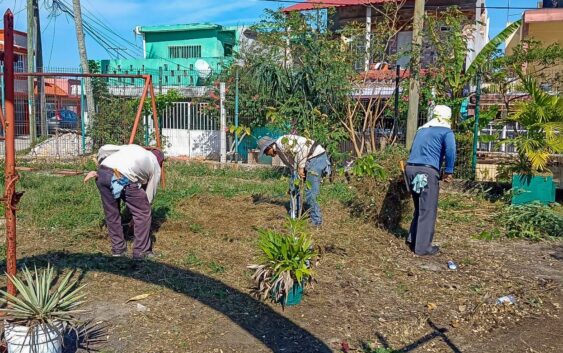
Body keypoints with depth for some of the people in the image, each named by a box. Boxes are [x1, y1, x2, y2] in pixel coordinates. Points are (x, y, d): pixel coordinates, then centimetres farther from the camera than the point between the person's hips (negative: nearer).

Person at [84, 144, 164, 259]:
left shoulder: (131, 147, 37)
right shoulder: (155, 165, 27)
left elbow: (104, 149, 23)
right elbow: (149, 194, 29)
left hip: (102, 173, 5)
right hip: (124, 178, -5)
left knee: (111, 213, 23)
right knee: (143, 214, 14)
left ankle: (118, 249, 33)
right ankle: (141, 252, 19)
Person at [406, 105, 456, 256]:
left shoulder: (421, 130, 23)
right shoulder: (446, 131, 2)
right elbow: (450, 152, -15)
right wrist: (448, 172, -7)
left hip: (411, 168, 7)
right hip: (427, 172, -7)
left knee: (420, 208, 20)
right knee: (428, 211, 2)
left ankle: (413, 239, 24)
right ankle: (423, 247, 6)